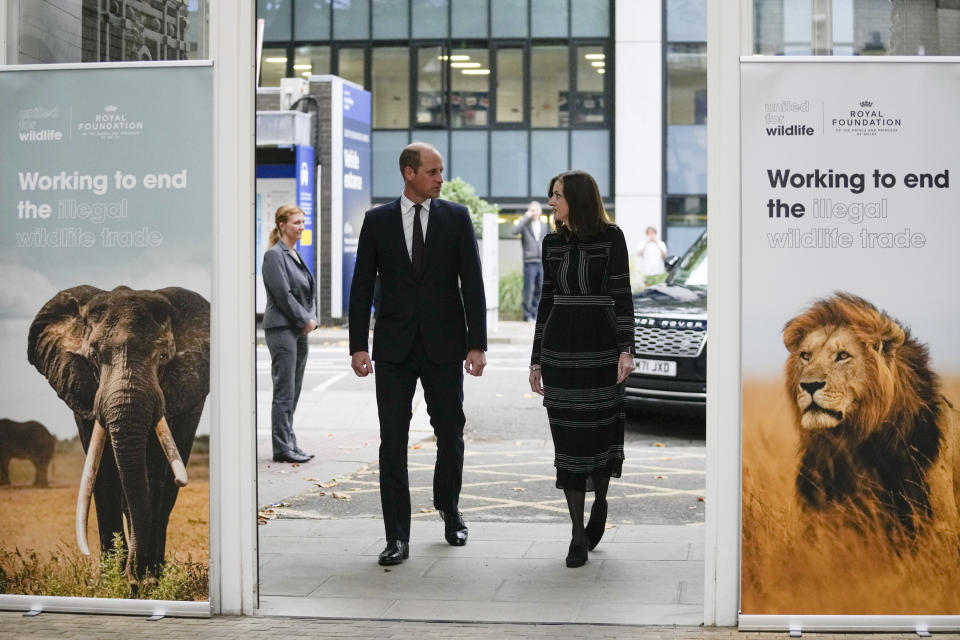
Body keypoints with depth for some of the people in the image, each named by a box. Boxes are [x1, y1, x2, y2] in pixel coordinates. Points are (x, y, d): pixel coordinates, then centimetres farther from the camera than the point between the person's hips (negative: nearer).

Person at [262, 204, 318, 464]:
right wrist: (305, 320, -11)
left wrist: (312, 318, 2)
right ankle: (283, 448, -3)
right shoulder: (274, 255, -9)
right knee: (284, 392, -6)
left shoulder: (296, 255, 17)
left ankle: (289, 445, 15)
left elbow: (309, 291, 18)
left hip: (300, 330, 9)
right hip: (281, 329, -9)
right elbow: (283, 294, -15)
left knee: (293, 392, 10)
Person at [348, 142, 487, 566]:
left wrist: (477, 343, -6)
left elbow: (472, 283, 0)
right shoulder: (377, 220, 4)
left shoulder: (456, 217, 3)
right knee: (392, 441, -2)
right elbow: (362, 287, 4)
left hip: (444, 346, 0)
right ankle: (397, 537, 2)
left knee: (451, 435, 9)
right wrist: (358, 346, -3)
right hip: (394, 348, 0)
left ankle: (448, 507, 35)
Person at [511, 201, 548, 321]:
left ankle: (535, 314, 13)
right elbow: (515, 231, -19)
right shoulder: (525, 224, 2)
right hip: (530, 262, -5)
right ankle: (527, 315, -1)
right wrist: (526, 217, -14)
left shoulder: (544, 226, 17)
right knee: (529, 289, -7)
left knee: (539, 289, 5)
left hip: (542, 262, 5)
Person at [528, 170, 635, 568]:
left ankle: (599, 502, 34)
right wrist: (536, 359, 10)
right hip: (559, 348, 3)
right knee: (568, 436, 1)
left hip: (601, 346, -3)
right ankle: (578, 535, 6)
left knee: (600, 431, 5)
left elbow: (622, 295, -7)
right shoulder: (553, 243, 8)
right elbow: (547, 300, 12)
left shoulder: (611, 237, -4)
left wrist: (626, 349, -16)